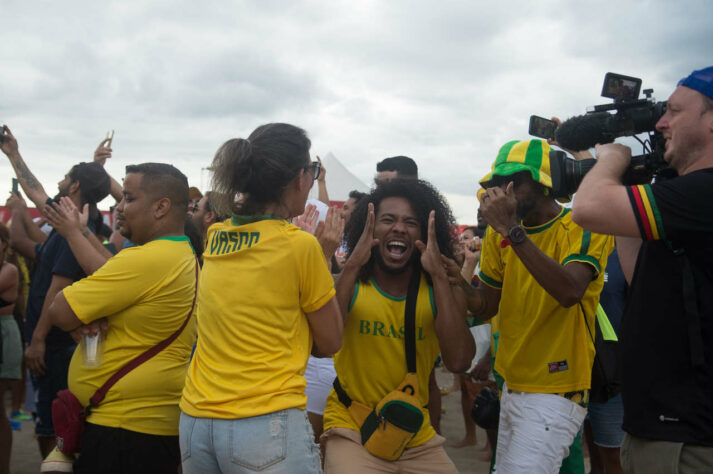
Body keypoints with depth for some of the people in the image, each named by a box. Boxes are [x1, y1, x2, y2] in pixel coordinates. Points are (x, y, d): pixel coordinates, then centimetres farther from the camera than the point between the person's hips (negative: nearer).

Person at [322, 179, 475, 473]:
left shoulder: (439, 291, -2)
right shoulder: (349, 285, -5)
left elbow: (459, 361, -18)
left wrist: (439, 275, -20)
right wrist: (352, 266, -24)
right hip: (352, 432, -3)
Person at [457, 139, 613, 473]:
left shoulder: (583, 228, -12)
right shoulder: (499, 235, 7)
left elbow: (569, 292, -30)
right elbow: (486, 307, 8)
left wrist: (511, 230, -32)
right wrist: (454, 276, -12)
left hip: (555, 392, -7)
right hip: (512, 385, 7)